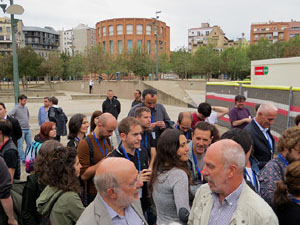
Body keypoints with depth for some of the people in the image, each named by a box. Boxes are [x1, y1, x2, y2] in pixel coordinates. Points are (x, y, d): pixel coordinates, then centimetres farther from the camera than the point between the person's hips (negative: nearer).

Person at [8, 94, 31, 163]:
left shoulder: (26, 107, 11)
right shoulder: (16, 108, -10)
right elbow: (8, 116, -17)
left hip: (28, 129, 7)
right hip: (20, 129, -7)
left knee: (29, 144, 10)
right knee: (20, 145, -1)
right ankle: (23, 159, 6)